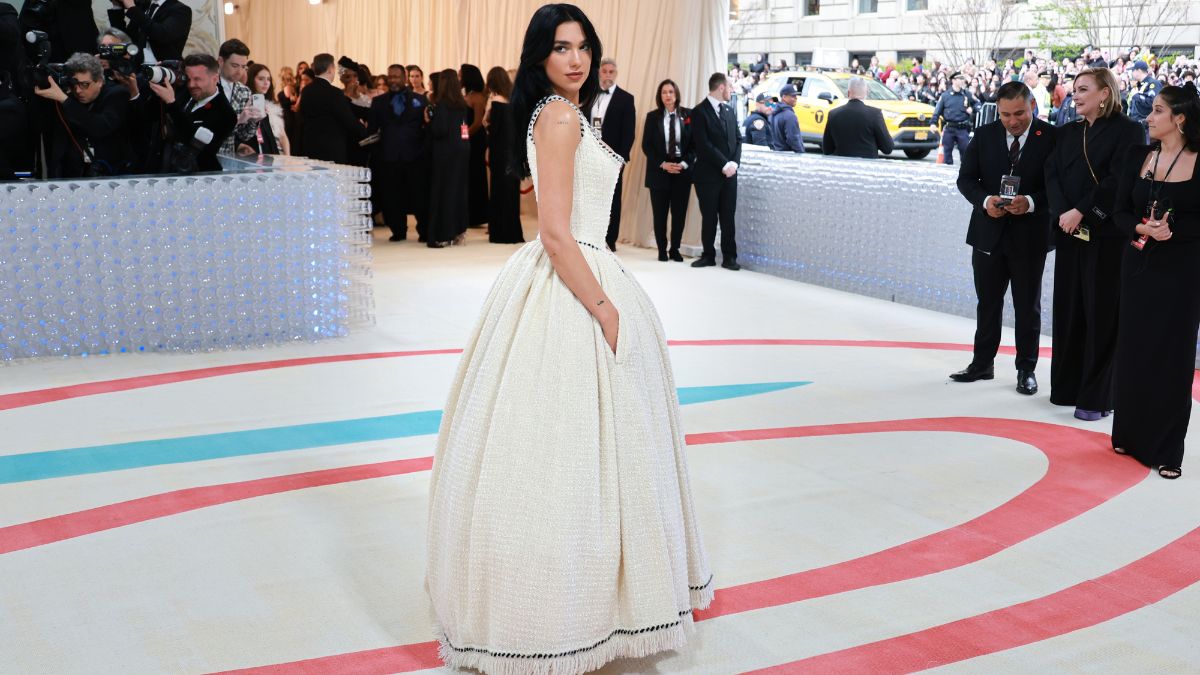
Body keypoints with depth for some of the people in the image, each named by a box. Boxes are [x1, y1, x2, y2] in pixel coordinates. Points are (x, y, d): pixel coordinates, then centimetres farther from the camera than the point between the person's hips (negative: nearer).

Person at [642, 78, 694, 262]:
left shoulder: (688, 115, 2)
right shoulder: (653, 116, 2)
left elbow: (695, 143, 2)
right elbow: (646, 145, 0)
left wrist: (684, 163, -11)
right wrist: (663, 164, -11)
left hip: (682, 170, 1)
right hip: (659, 171, 0)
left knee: (679, 212, 3)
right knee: (660, 213, 2)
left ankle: (675, 249, 14)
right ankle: (662, 250, 12)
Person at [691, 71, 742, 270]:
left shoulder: (729, 110, 13)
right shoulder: (700, 111, -7)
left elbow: (737, 139, 12)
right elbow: (703, 145, -14)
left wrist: (734, 162, -5)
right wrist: (724, 164, -16)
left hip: (729, 172, 5)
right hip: (708, 174, -5)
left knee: (728, 216, 4)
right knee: (709, 217, 3)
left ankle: (729, 257, 8)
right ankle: (708, 255, 13)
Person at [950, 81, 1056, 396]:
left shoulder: (1051, 137, -8)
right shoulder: (984, 136, 1)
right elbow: (966, 178, 4)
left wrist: (1031, 202, -24)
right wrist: (985, 200, -15)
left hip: (1029, 236, -3)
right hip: (989, 232, 3)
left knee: (1027, 306, 8)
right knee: (988, 302, 13)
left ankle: (1026, 369, 18)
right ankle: (982, 363, 25)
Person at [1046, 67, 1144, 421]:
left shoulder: (1127, 130, -3)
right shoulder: (1067, 133, 14)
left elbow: (1119, 180, -13)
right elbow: (1052, 175, 3)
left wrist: (1082, 212, -17)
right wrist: (1062, 214, -12)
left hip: (1108, 236, -6)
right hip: (1069, 234, 6)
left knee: (1101, 315, -3)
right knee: (1067, 310, 8)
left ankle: (1096, 396, 2)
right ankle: (1067, 387, 18)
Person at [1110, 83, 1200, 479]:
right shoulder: (1138, 157, 5)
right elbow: (1120, 212, 4)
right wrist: (1141, 228, -14)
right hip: (1139, 266, 4)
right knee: (1133, 351, 9)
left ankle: (1167, 450, 9)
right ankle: (1131, 435, 23)